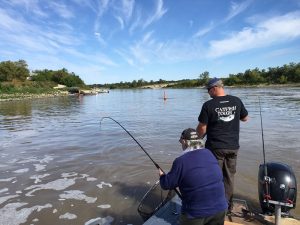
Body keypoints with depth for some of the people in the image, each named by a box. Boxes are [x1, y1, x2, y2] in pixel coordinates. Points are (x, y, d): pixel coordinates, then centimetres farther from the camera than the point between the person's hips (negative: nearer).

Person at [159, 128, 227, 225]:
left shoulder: (181, 161, -18)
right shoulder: (209, 153, 1)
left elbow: (167, 184, -8)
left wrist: (162, 175, 15)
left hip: (196, 213, -5)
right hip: (219, 208, 5)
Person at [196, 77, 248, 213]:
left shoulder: (208, 105, -14)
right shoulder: (236, 101, -2)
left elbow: (202, 128, -11)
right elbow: (245, 118, 12)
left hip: (215, 147, -4)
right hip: (233, 147, 4)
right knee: (229, 177, 17)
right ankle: (228, 206, 29)